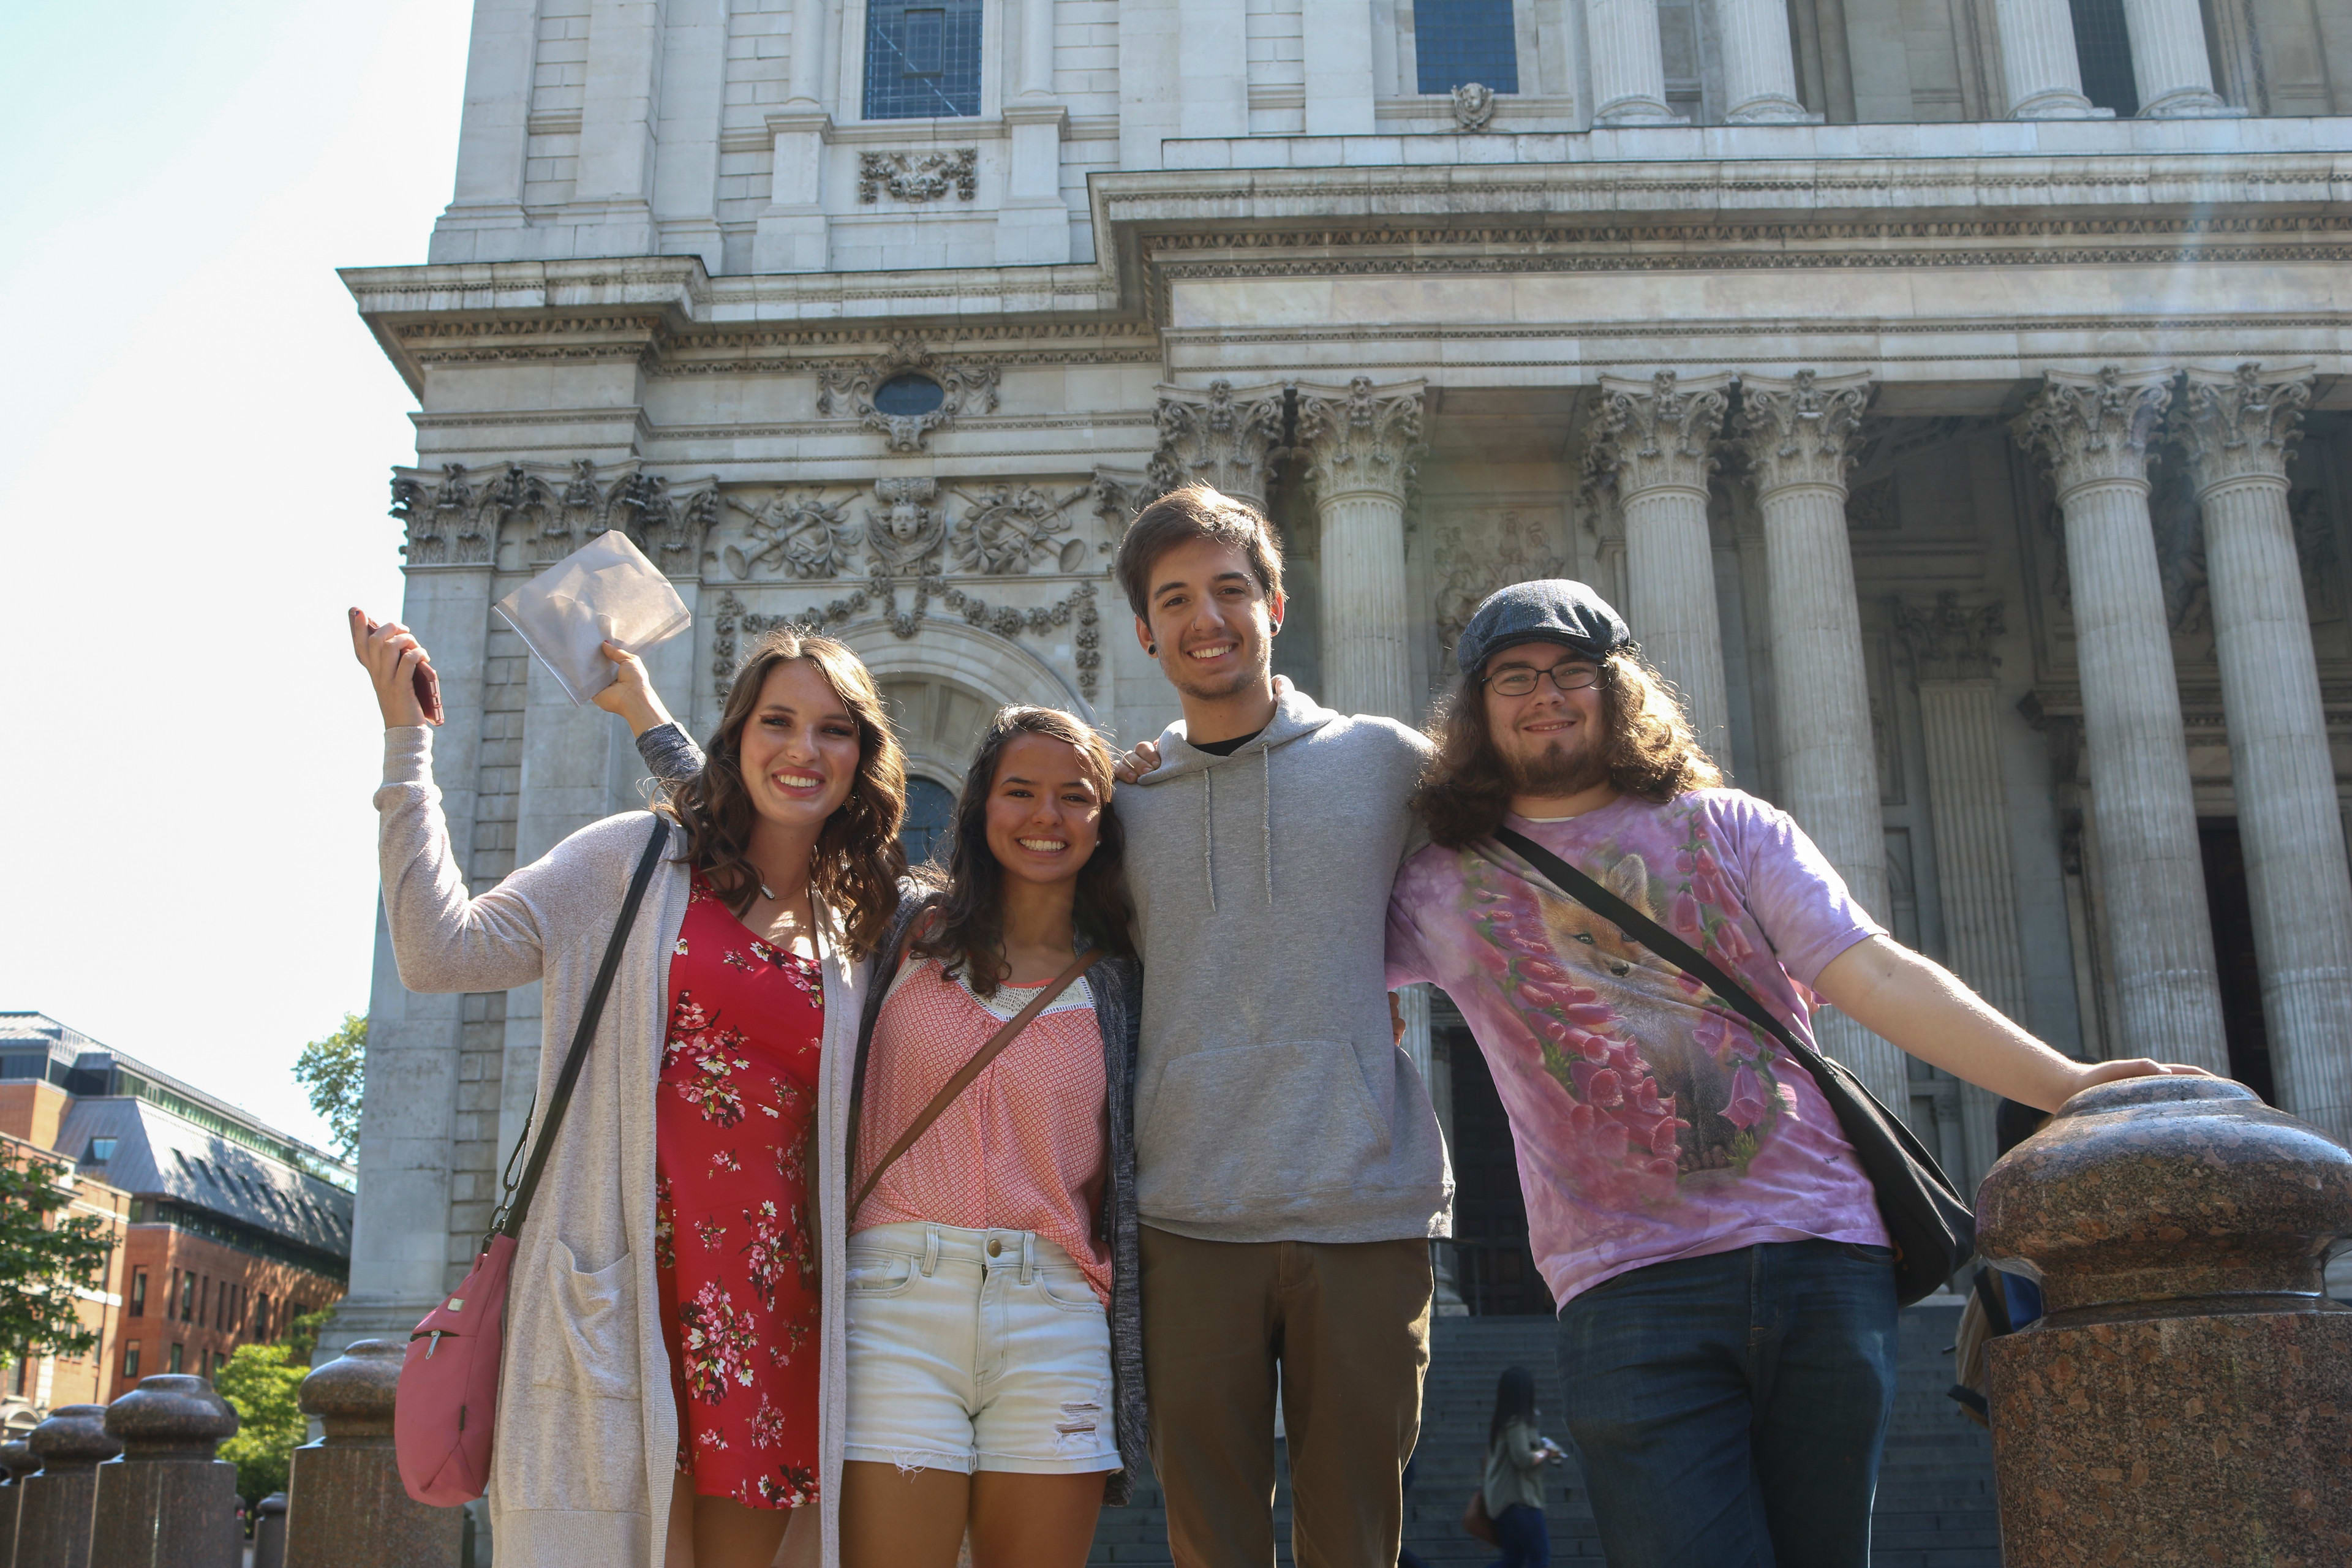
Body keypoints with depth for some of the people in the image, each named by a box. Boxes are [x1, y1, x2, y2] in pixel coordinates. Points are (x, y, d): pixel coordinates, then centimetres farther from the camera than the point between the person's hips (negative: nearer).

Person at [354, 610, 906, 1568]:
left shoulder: (858, 932, 15)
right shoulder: (635, 859, 5)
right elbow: (443, 951, -5)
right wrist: (406, 739, -6)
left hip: (768, 1300, 4)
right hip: (623, 1281, -3)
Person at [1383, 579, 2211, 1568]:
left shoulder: (1728, 826, 12)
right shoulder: (1447, 889, 11)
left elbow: (1874, 975, 2)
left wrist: (2061, 1080, -9)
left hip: (1822, 1249, 2)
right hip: (1630, 1289, -1)